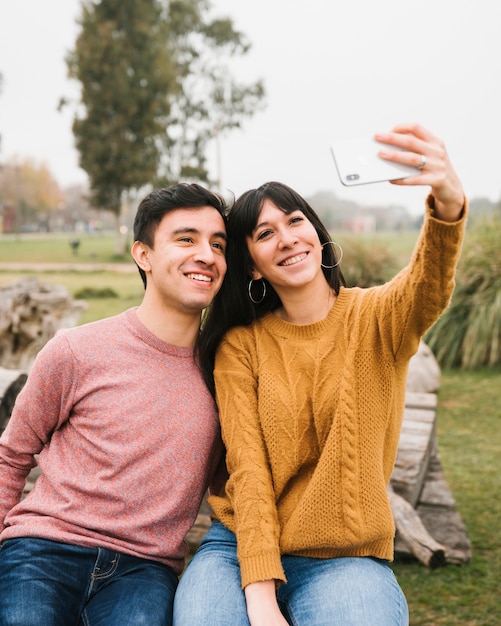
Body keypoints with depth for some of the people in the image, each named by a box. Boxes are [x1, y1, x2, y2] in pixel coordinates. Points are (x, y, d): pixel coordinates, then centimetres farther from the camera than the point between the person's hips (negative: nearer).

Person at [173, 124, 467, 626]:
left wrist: (448, 202, -45)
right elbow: (248, 470, -6)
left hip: (345, 558, 0)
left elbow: (429, 290, -23)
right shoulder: (240, 345, 2)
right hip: (242, 547, 1)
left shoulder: (374, 319, 0)